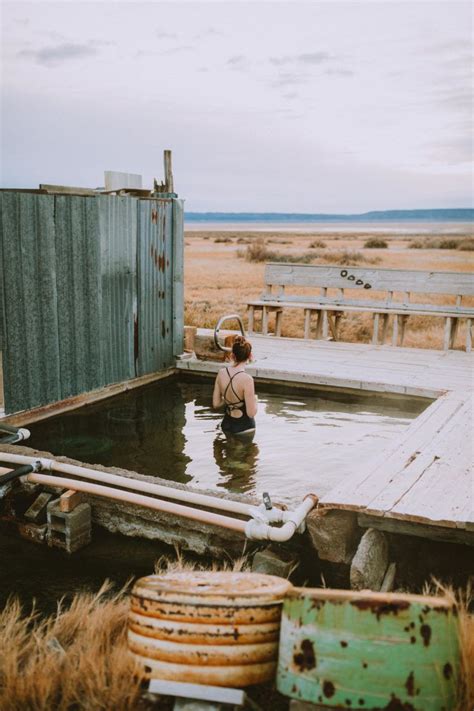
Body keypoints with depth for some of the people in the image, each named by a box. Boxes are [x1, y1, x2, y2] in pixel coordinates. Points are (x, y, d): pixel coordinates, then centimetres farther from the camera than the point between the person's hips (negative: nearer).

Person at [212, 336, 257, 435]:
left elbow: (216, 404, 2)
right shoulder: (247, 379, -24)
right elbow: (251, 413, -19)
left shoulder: (221, 373, -7)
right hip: (244, 427, -6)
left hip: (226, 424, 6)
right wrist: (255, 399, -1)